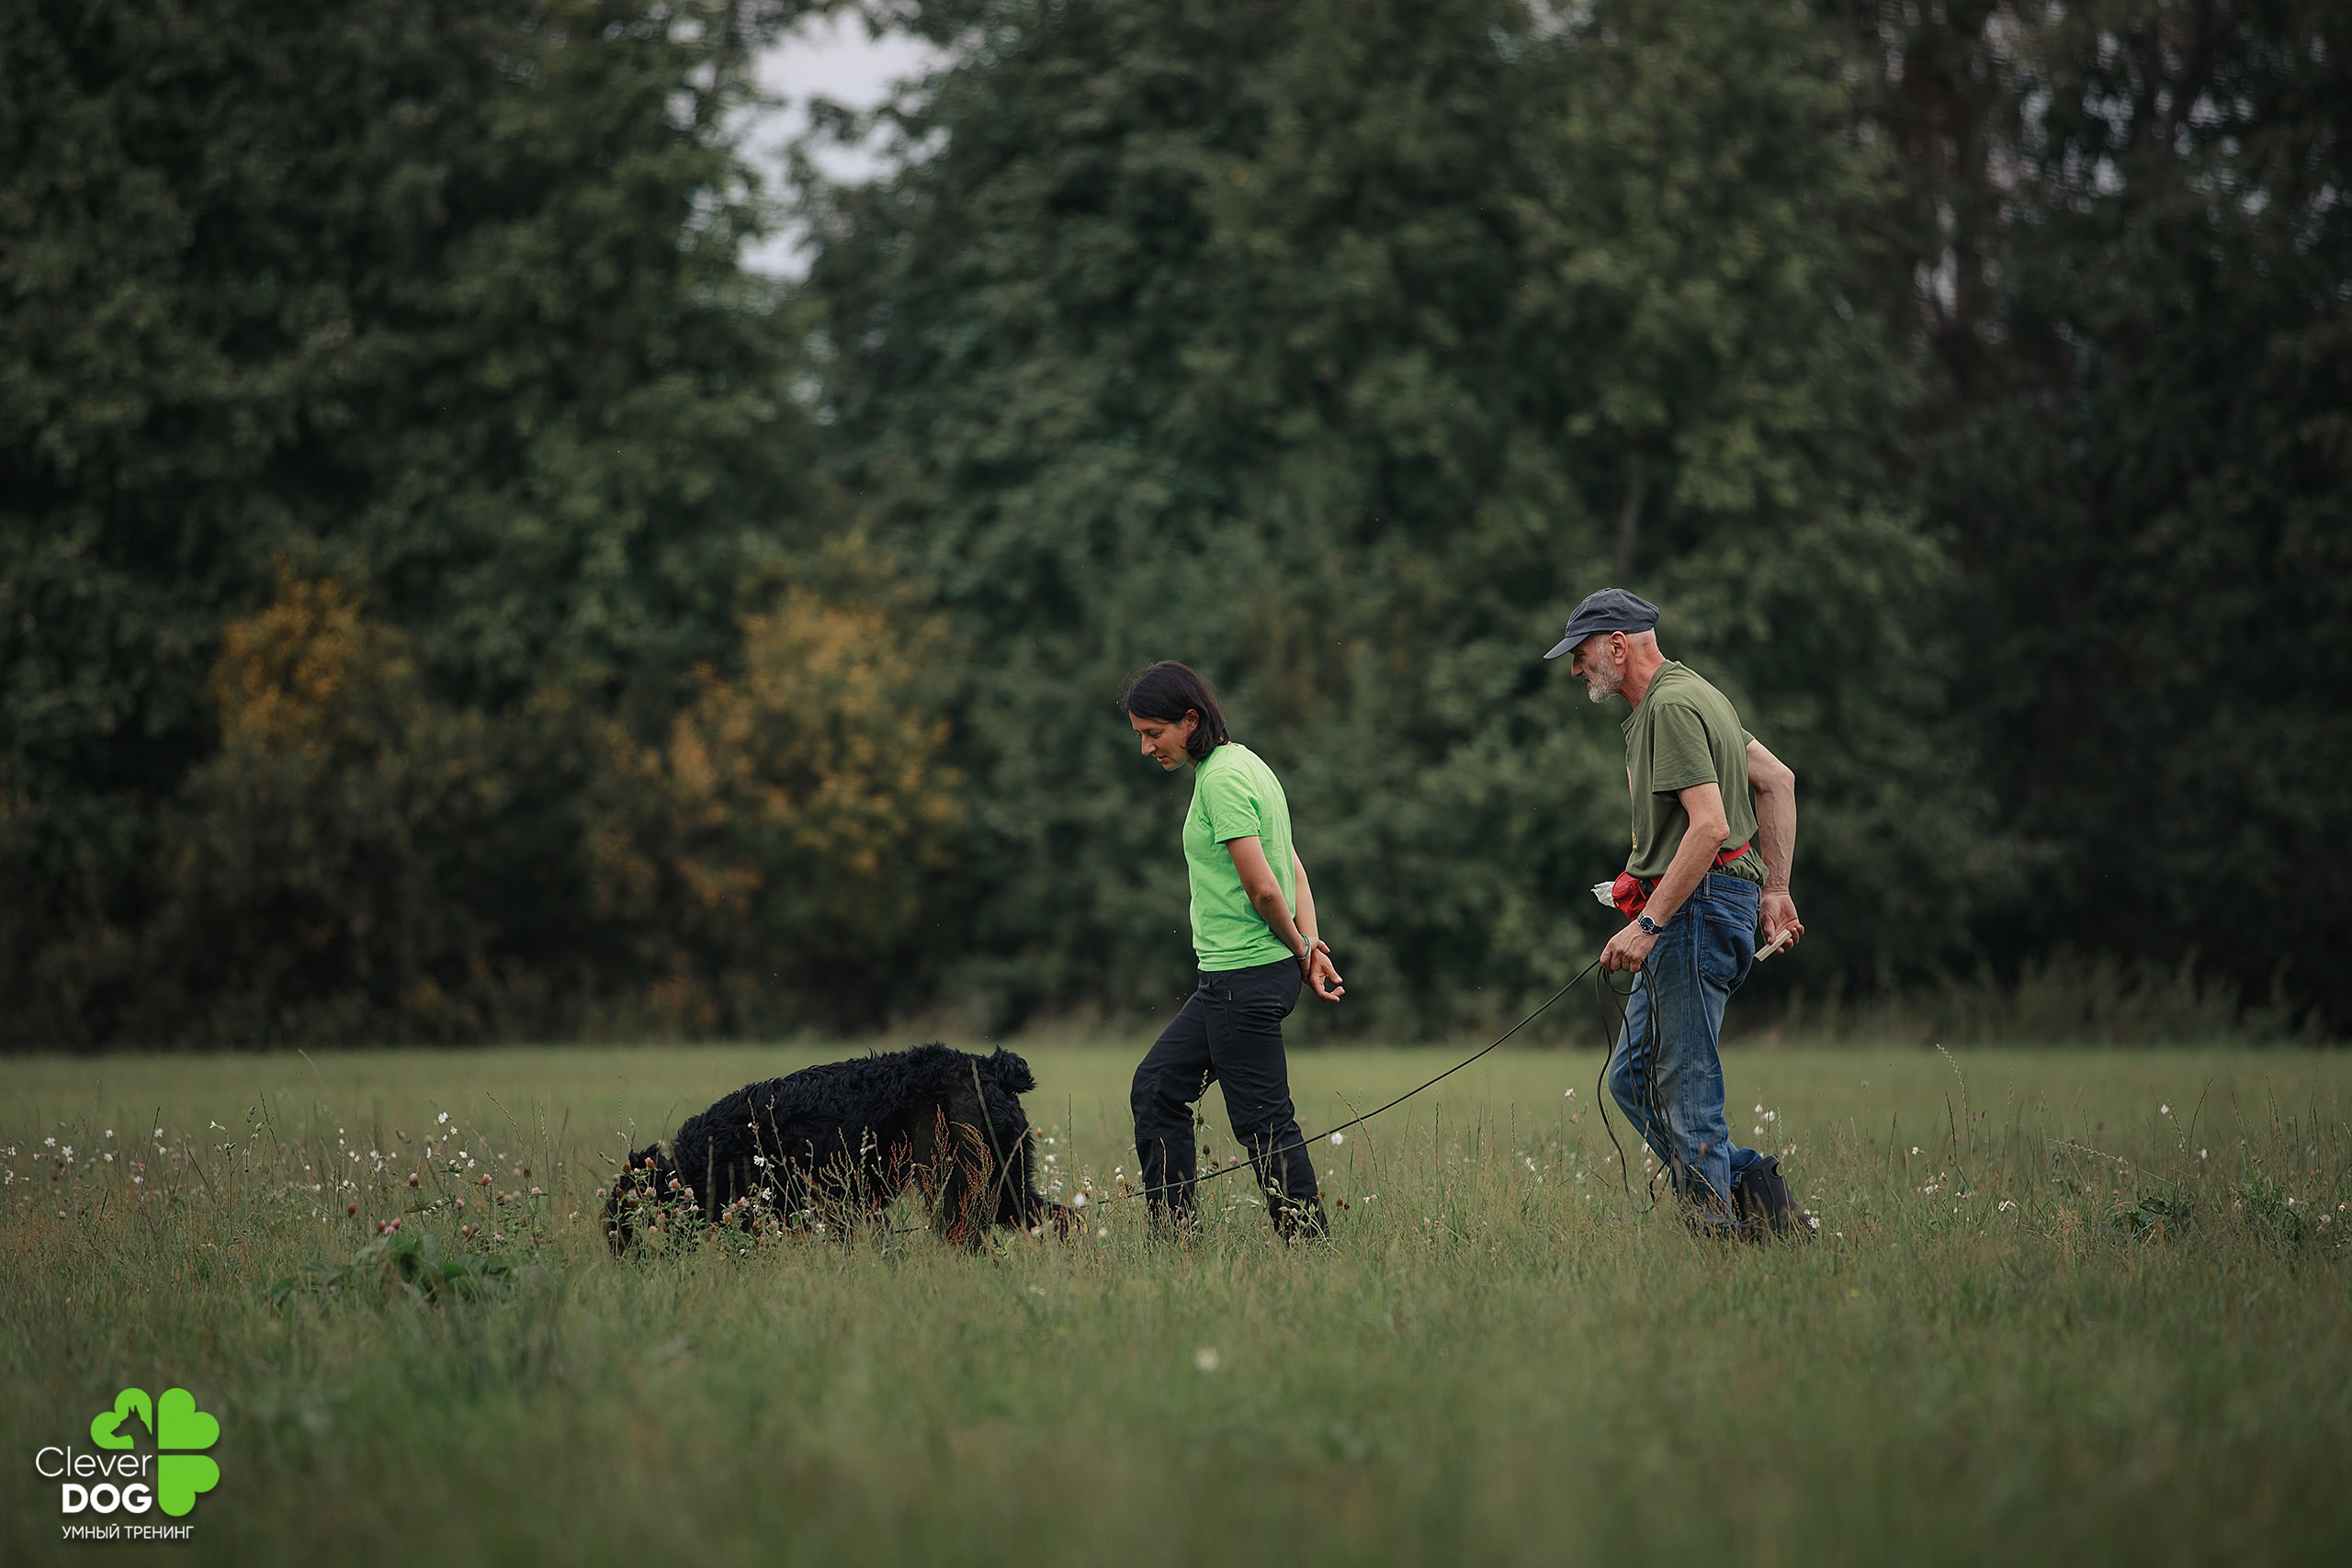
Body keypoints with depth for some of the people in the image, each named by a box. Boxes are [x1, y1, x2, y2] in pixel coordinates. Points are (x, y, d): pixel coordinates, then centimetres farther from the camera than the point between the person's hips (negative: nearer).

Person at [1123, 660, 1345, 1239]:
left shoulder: (1222, 779, -16)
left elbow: (1263, 888, -20)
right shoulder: (1241, 763, 15)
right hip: (1227, 978, 10)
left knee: (1265, 1123, -7)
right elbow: (1293, 869, 15)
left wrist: (1299, 950, -5)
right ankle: (1172, 1235, 19)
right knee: (1157, 1087, 15)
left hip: (1247, 977, -10)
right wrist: (1309, 944, 3)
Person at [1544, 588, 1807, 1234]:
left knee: (1685, 1087, -9)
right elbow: (1776, 779, 23)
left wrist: (1648, 923, -23)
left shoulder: (1671, 707, -14)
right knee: (1630, 1079, 10)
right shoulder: (1689, 694, 19)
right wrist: (1775, 890, 21)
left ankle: (1717, 1229, -8)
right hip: (1692, 916, 11)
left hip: (1696, 908, -11)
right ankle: (1757, 1193, 8)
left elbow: (1710, 827, -23)